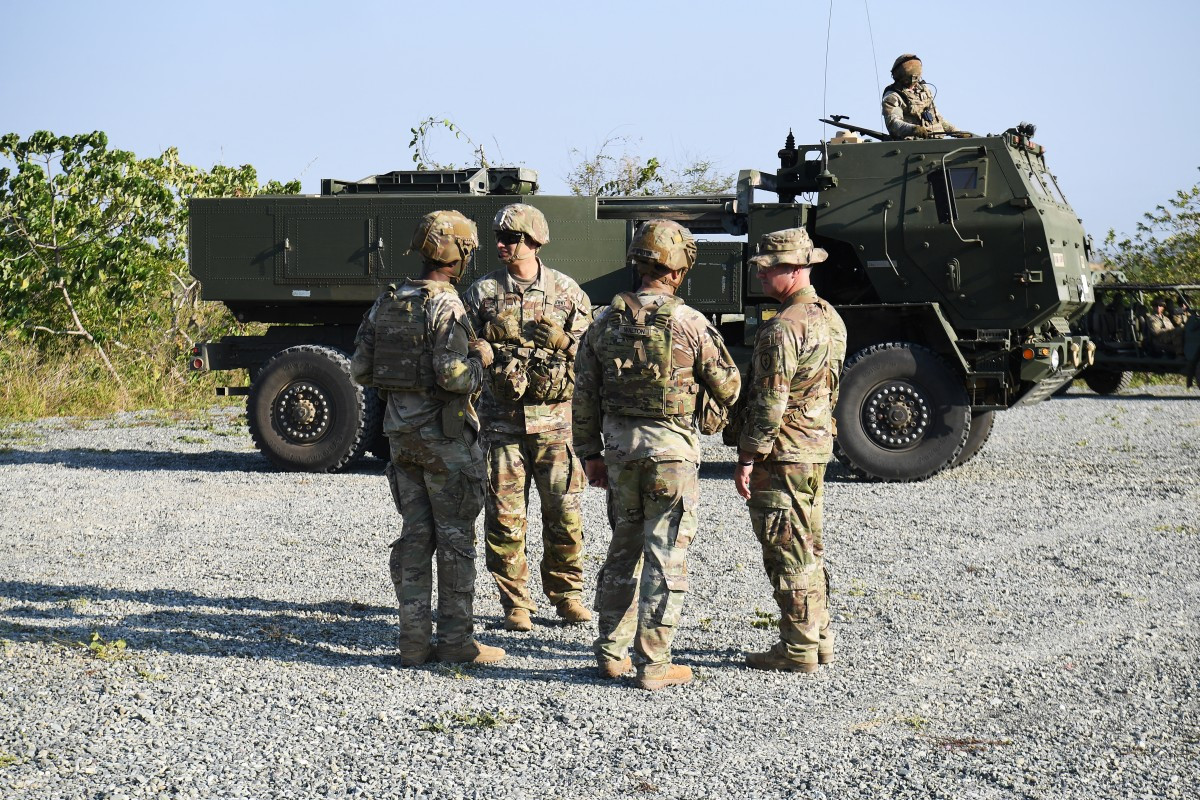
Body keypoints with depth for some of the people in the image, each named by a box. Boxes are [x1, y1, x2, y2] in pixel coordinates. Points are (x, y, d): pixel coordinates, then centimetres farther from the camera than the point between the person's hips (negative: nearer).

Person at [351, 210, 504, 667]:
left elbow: (361, 370, 8)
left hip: (401, 430, 7)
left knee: (415, 535, 11)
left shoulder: (386, 303, 7)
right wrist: (480, 359, -5)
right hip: (444, 433, -7)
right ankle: (456, 640, 6)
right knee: (455, 538, 2)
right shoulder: (445, 307, -16)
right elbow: (453, 376, -24)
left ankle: (414, 639, 11)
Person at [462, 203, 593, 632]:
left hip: (554, 419, 0)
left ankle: (566, 593, 19)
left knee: (565, 512, 2)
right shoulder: (482, 292, 5)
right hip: (502, 419, 0)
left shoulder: (566, 291, 5)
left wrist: (563, 340, -10)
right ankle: (515, 602, 12)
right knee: (505, 515, 1)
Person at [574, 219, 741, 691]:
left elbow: (584, 395, 6)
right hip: (671, 447, -4)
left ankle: (611, 653, 23)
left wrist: (590, 453, 14)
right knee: (665, 556, 2)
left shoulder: (606, 323, 2)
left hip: (619, 449, 5)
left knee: (623, 549, 17)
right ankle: (653, 664, 4)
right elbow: (727, 387, -2)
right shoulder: (691, 324, -11)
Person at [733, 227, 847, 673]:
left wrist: (746, 460, -16)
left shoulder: (783, 328, -20)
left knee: (786, 553, -3)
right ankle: (819, 640, 23)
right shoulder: (829, 318, 11)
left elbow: (769, 404, -22)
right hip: (817, 447, 10)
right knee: (808, 548, 16)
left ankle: (798, 650, 1)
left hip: (782, 453, -10)